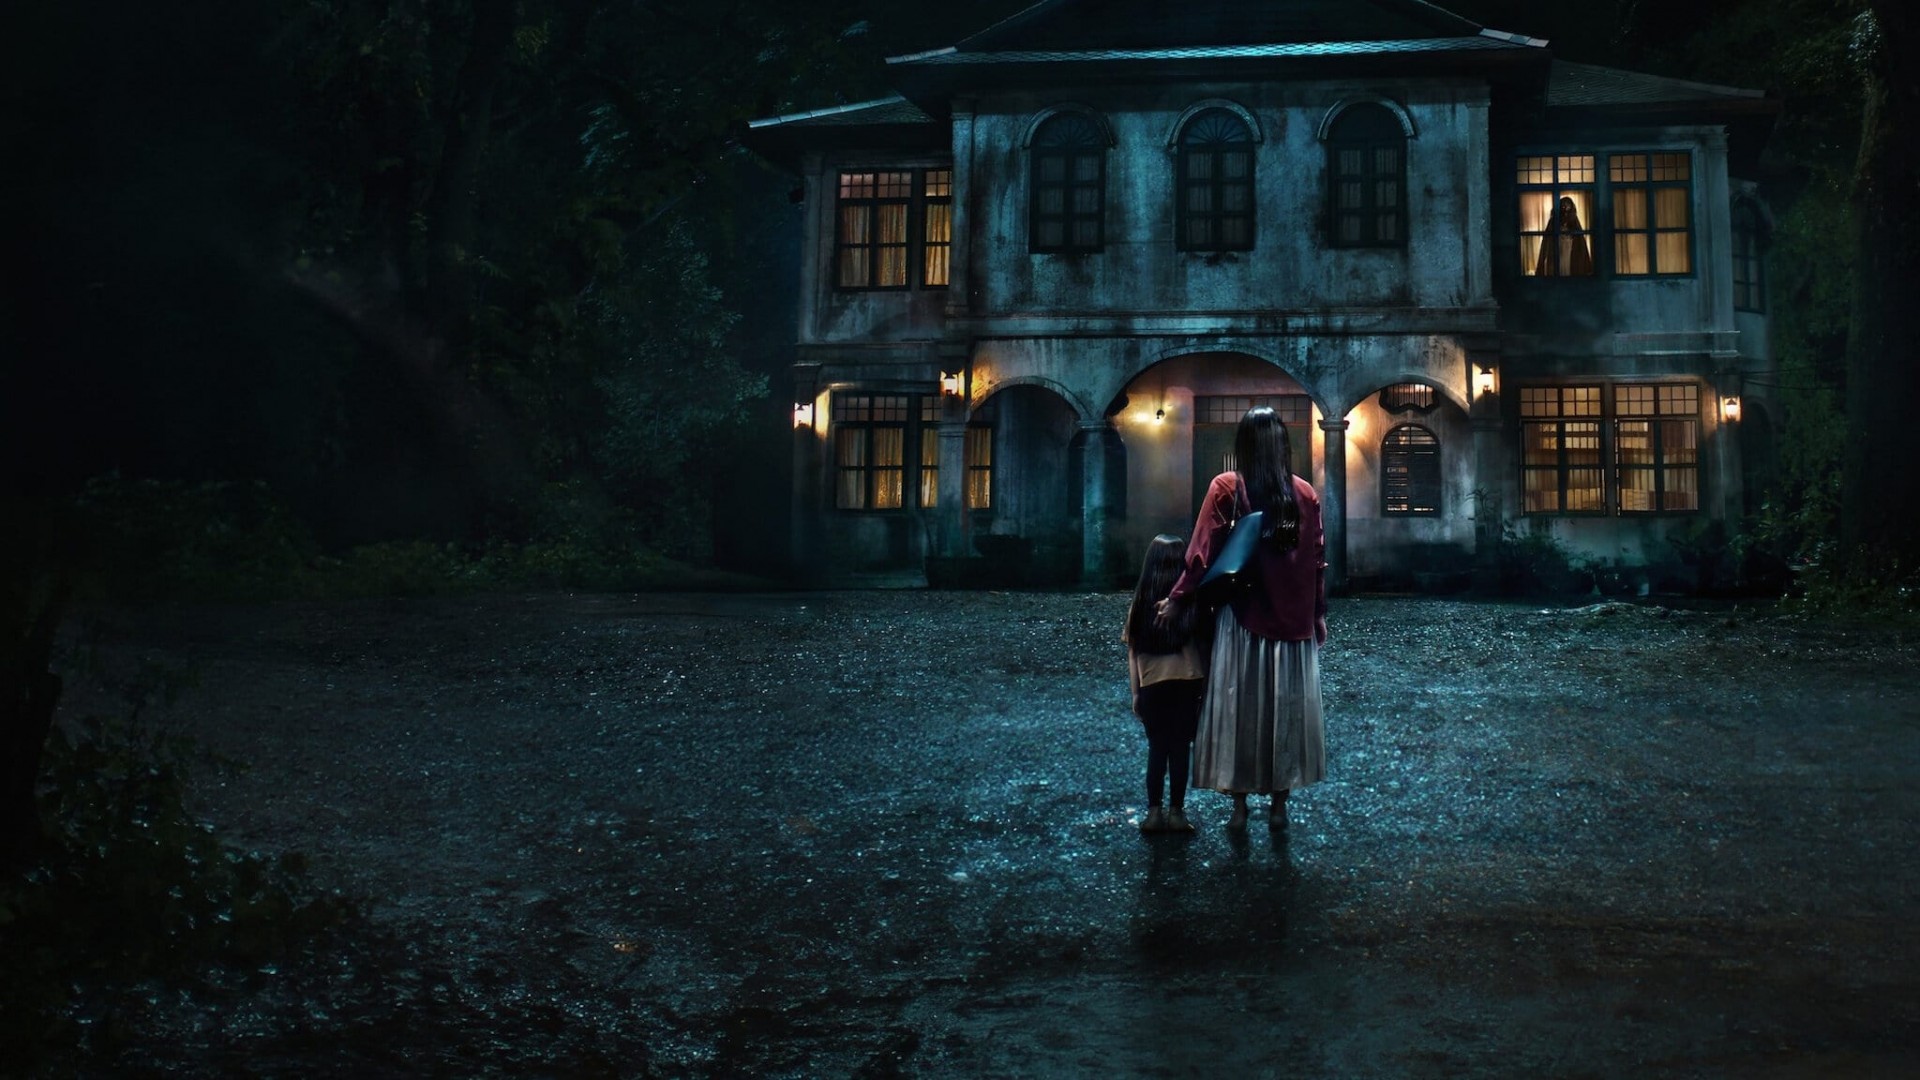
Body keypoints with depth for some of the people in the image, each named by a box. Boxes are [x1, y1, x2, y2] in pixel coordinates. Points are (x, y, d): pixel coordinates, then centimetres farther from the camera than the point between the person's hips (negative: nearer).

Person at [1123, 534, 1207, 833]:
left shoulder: (1141, 603, 0)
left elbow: (1132, 652, 3)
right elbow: (1203, 644, -4)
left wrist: (1135, 693, 9)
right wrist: (1208, 684, 6)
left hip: (1151, 685, 2)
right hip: (1186, 684, -1)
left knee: (1157, 748, 12)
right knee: (1180, 748, 7)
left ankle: (1154, 812, 11)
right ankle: (1176, 812, 10)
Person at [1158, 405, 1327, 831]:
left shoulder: (1226, 488, -6)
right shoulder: (1306, 494, 2)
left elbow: (1202, 554, -9)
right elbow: (1318, 561, 6)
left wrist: (1177, 600, -1)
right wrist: (1318, 614, 16)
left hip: (1243, 617, -2)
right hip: (1294, 619, 2)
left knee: (1239, 706, 4)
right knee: (1288, 704, 9)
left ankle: (1240, 806, 6)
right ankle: (1280, 803, 14)